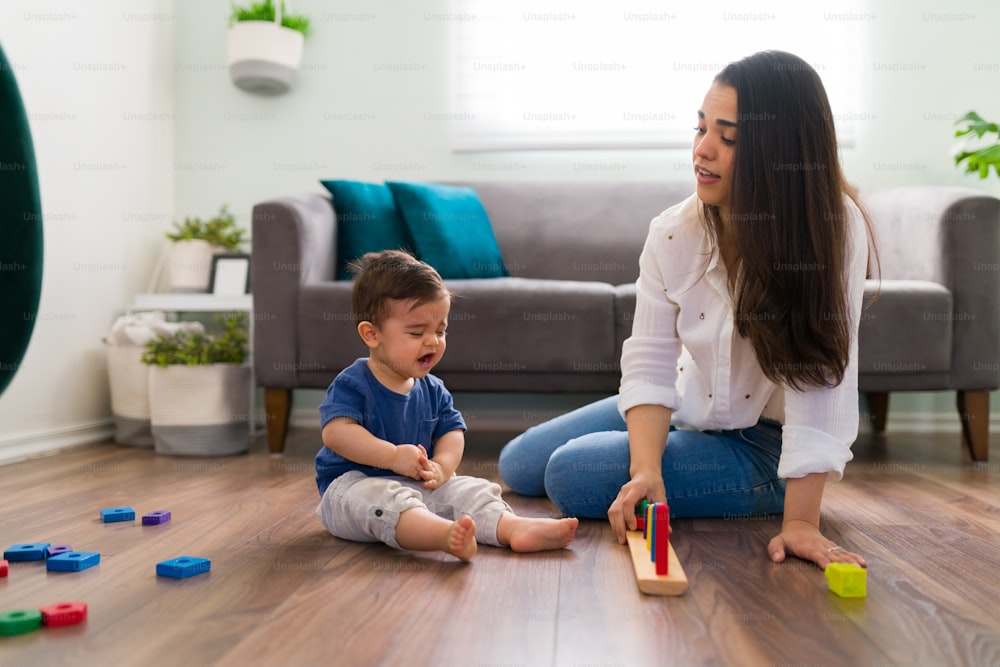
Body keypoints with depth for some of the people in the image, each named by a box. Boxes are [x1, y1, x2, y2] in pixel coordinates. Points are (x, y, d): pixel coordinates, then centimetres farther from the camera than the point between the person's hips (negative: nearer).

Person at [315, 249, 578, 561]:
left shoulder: (433, 390, 9)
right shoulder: (351, 384, -11)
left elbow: (452, 431, 7)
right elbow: (336, 431, -23)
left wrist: (442, 466, -15)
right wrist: (392, 456, -30)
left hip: (418, 486, 7)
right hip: (353, 483, -7)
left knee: (470, 490, -10)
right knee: (384, 500, -37)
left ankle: (515, 527, -34)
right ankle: (446, 534, -63)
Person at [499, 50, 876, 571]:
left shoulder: (835, 229, -26)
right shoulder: (673, 234, -14)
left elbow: (821, 379, -29)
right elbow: (650, 364, -15)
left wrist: (800, 520, -31)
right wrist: (647, 471, -30)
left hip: (767, 447, -5)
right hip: (690, 411, 5)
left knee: (573, 476, -19)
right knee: (518, 464, 8)